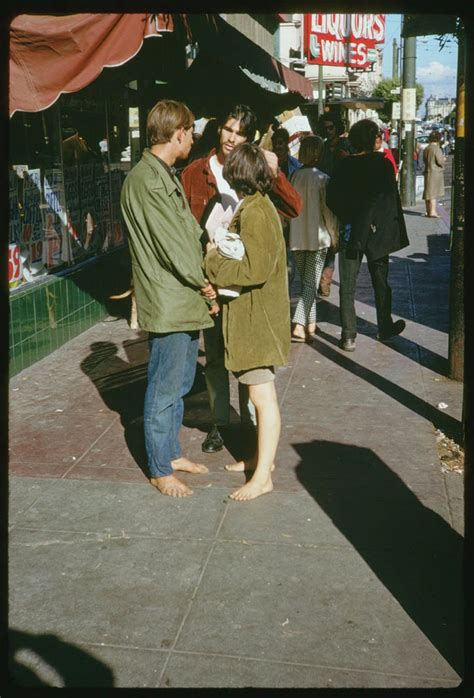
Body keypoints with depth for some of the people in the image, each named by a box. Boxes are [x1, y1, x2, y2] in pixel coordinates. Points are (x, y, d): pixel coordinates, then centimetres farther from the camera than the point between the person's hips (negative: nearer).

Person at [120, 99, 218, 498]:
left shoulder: (166, 176, 16)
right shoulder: (145, 179, -17)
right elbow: (170, 244, -19)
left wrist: (202, 281, 8)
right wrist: (203, 284, -8)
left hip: (187, 301, 10)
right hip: (167, 304, -10)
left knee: (180, 385, 19)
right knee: (165, 391, 2)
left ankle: (172, 452, 34)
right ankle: (160, 470, 15)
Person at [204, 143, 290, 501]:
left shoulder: (255, 212, -20)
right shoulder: (258, 206, 12)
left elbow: (255, 270, -25)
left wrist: (214, 258, -16)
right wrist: (222, 250, 4)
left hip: (257, 319, -10)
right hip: (254, 315, 10)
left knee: (263, 395, -3)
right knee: (259, 393, 19)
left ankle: (263, 476, 5)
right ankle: (263, 456, 33)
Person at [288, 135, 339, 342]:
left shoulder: (293, 176, -1)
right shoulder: (322, 178, -11)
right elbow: (328, 210, -9)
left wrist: (288, 231, 15)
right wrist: (335, 236, 3)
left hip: (296, 237, 4)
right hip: (317, 237, -4)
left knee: (305, 282, 16)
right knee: (311, 284, 0)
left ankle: (310, 324, 22)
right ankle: (299, 325, -12)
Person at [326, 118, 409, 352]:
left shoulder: (343, 166, -3)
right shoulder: (383, 164, -8)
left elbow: (331, 198, -5)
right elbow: (391, 199, -10)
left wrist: (347, 218, 2)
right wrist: (397, 230, -2)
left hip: (350, 233, 1)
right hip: (377, 233, -1)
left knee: (347, 286, 4)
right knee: (381, 283, 15)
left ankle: (348, 336, 2)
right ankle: (385, 328, 29)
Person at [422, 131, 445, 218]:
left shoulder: (426, 149, 7)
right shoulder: (437, 149, -16)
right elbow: (440, 161, -17)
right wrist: (443, 159, 3)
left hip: (427, 171, 8)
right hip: (436, 172, -8)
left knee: (428, 191, 13)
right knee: (433, 192, -6)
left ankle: (428, 211, 21)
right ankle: (432, 212, -6)